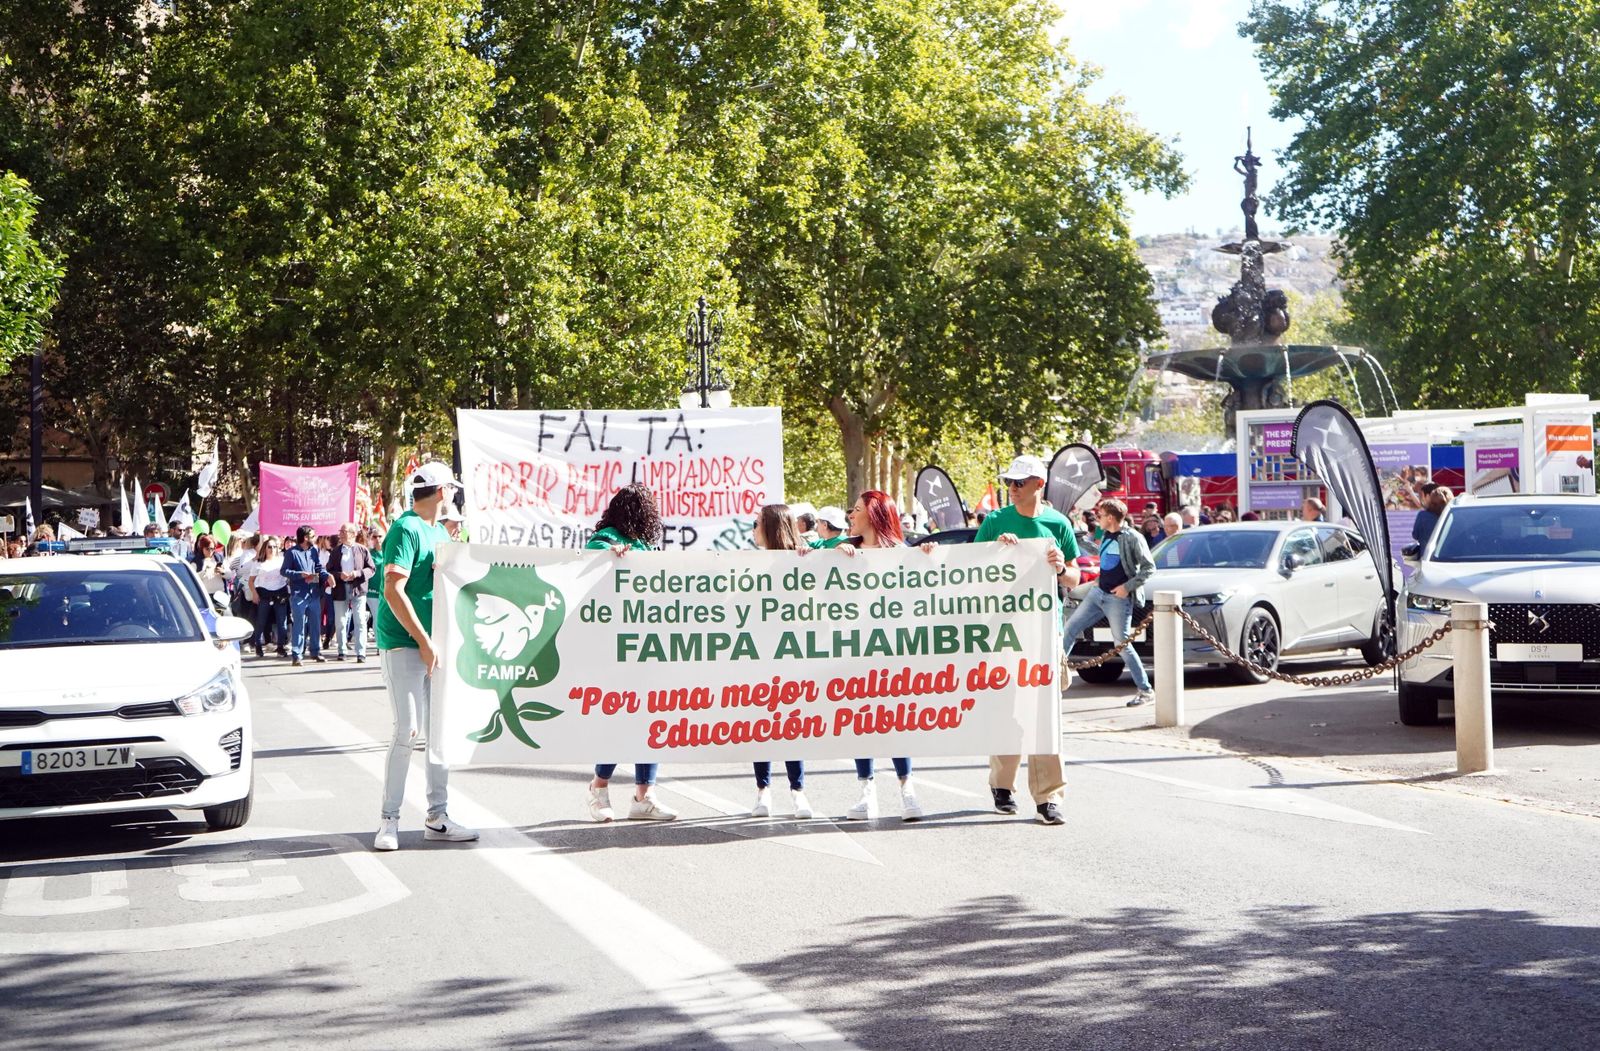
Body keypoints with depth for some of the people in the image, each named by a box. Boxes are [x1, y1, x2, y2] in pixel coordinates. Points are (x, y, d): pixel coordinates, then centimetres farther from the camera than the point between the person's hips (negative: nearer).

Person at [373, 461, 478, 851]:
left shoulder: (440, 532, 16)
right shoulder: (407, 530, -12)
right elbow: (393, 591, -19)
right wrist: (424, 641, -20)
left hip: (436, 645, 8)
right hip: (404, 644, -8)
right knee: (408, 730, -10)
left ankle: (437, 817, 16)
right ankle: (388, 819, -2)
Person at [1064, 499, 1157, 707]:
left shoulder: (1132, 538, -12)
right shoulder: (1106, 537, 12)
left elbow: (1149, 568, -13)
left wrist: (1128, 586, -18)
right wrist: (1099, 580, 13)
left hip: (1119, 599, -8)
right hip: (1098, 593, 8)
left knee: (1122, 645, -6)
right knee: (1069, 629, 5)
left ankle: (1145, 690, 3)